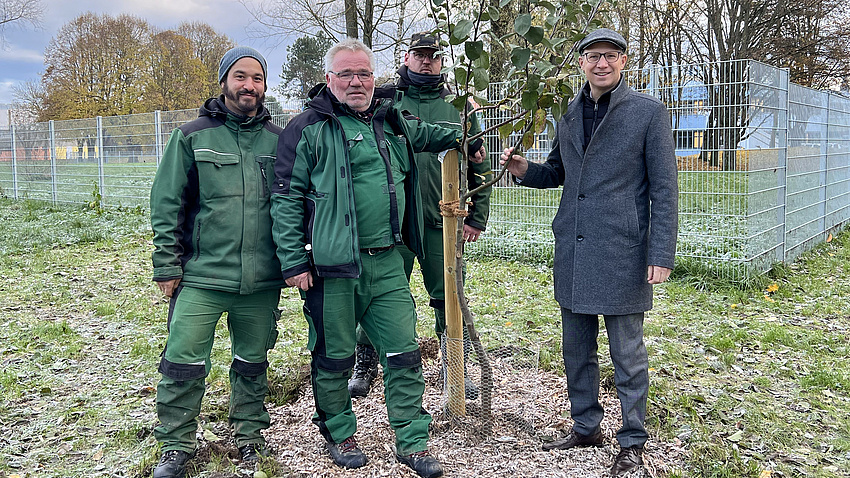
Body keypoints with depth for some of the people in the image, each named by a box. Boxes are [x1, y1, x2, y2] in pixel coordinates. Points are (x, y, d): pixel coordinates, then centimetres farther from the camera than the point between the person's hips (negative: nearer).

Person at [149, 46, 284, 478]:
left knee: (252, 364, 14)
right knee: (183, 364, -1)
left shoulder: (277, 140, 7)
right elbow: (166, 205, 1)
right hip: (201, 277, -2)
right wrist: (167, 266, -3)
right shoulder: (192, 136, 1)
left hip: (261, 280, 2)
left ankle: (249, 433, 33)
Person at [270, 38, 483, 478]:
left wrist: (463, 139, 32)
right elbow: (286, 198, -6)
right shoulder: (308, 128, -3)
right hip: (332, 267, -5)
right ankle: (339, 434, 31)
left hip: (387, 264, 5)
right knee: (334, 357, 9)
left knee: (404, 353, 6)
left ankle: (411, 442, 20)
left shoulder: (391, 123, 14)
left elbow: (425, 134, 39)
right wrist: (293, 261, -11)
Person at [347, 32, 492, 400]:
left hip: (444, 222, 1)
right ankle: (365, 367, 23)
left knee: (450, 299, 7)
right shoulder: (385, 100, 6)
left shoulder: (458, 108, 10)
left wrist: (477, 217, 8)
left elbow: (479, 167, 12)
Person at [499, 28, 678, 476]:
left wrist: (662, 253, -11)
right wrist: (524, 169, 1)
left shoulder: (648, 111, -4)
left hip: (621, 253, -5)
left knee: (627, 354, 5)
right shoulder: (569, 114, 12)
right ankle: (585, 427, 32)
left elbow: (664, 188, -6)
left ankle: (632, 441, 21)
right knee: (577, 350, 15)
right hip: (572, 251, 6)